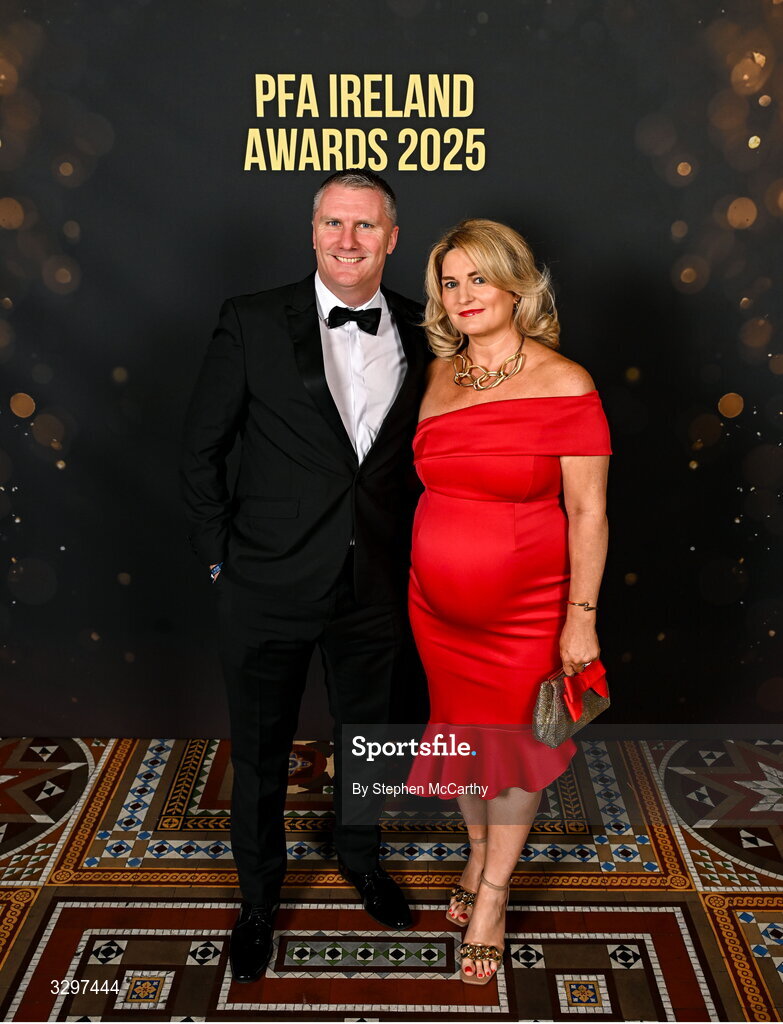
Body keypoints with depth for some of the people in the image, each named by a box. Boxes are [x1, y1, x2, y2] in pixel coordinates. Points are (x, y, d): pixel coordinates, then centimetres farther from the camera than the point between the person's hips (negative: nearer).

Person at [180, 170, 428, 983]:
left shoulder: (418, 333, -1)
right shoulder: (252, 322, -9)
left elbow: (419, 452, 8)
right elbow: (200, 451, -4)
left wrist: (404, 550, 3)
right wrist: (221, 554, -5)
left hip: (374, 587, 3)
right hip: (269, 585, -2)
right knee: (260, 753, 15)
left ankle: (360, 855, 51)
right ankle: (258, 895, 42)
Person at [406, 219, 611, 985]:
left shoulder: (564, 384, -15)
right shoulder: (441, 375, 1)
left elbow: (588, 513, -13)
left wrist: (581, 618, -13)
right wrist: (428, 568, 12)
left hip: (525, 613, -4)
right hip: (438, 606, 5)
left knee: (513, 746, 13)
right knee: (461, 734, 20)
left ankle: (493, 895, 34)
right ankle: (478, 852, 46)